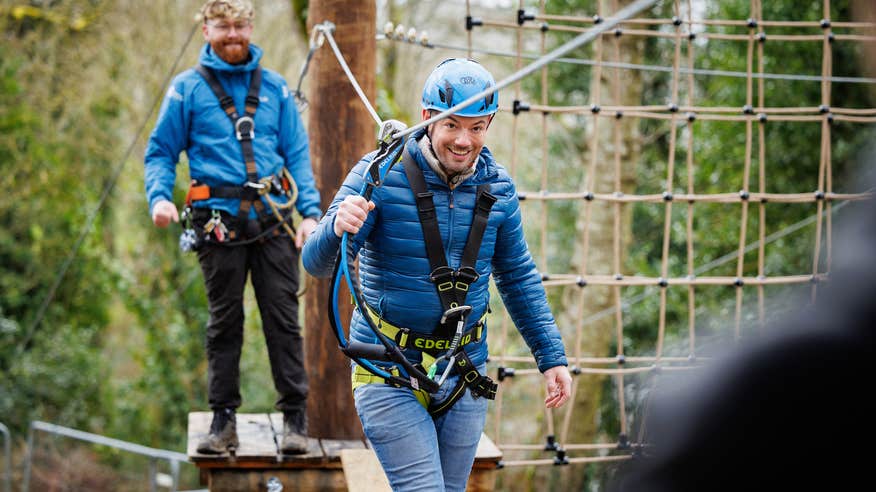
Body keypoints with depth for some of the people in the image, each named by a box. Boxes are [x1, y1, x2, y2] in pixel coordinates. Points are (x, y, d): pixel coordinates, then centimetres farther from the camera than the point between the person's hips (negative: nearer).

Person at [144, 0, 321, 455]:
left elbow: (298, 154, 12)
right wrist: (159, 196, -11)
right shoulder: (188, 88, 6)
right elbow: (161, 152, 9)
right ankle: (223, 420, 11)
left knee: (283, 318, -1)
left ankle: (295, 418, 3)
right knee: (224, 322, 4)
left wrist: (310, 212, 1)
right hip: (220, 220, -1)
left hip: (272, 217, 1)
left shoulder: (274, 87, 12)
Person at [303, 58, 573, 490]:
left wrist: (551, 357, 8)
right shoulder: (380, 175, -13)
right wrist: (338, 228, -40)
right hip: (389, 373, -5)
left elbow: (518, 278, 13)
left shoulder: (497, 188, 1)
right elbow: (317, 264, -18)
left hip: (464, 374, 5)